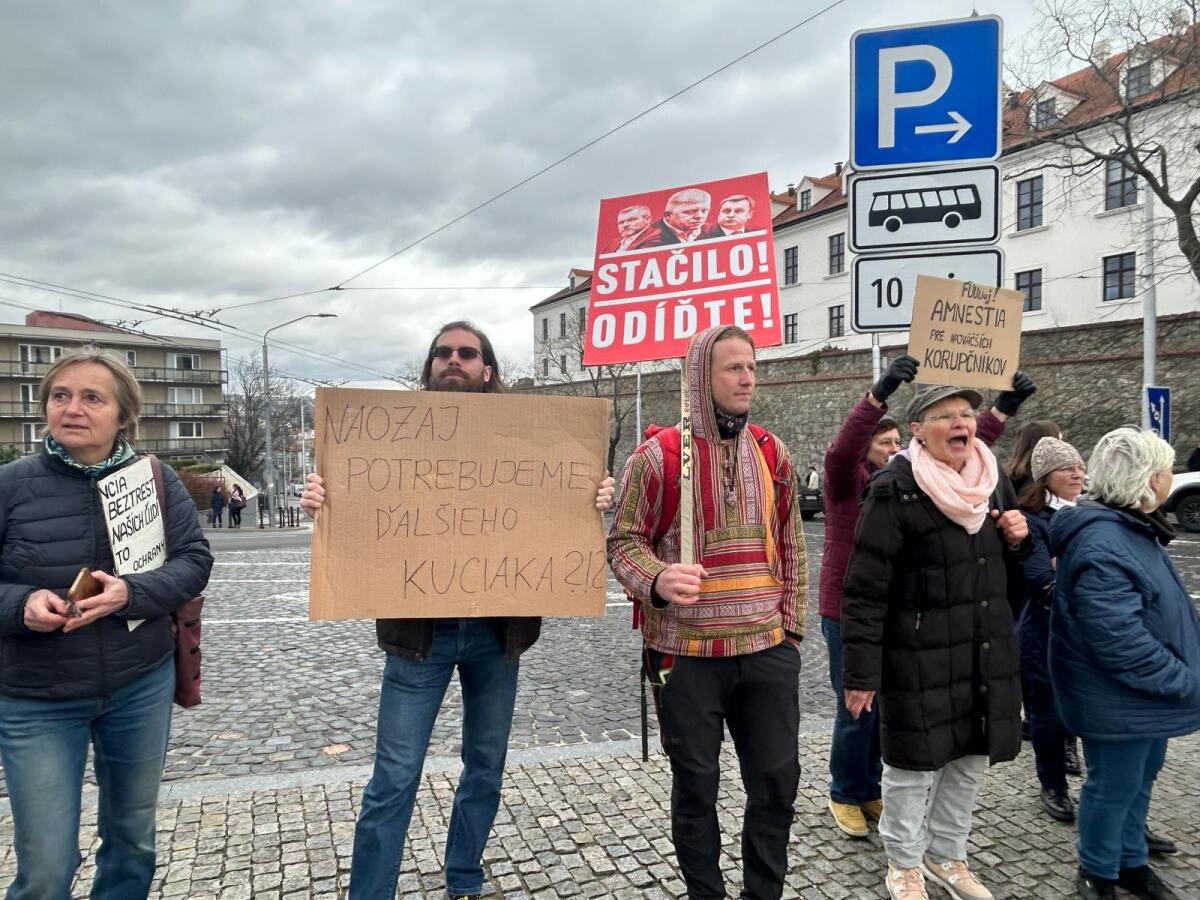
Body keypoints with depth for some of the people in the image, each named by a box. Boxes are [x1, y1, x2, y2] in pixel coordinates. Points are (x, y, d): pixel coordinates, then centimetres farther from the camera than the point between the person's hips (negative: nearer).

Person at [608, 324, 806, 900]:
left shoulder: (772, 452, 7)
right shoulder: (658, 455, -8)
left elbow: (789, 545, 13)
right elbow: (624, 541, -5)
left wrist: (791, 623, 10)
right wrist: (657, 581, -25)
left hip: (767, 649, 4)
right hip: (687, 652, -3)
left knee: (777, 782, 12)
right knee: (696, 786, 12)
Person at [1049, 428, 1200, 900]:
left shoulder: (1133, 529, 7)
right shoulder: (1101, 546, -29)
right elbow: (1122, 642, -31)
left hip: (1147, 693, 10)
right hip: (1120, 699, -10)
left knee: (1140, 780, 23)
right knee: (1114, 787, 8)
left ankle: (1132, 862, 41)